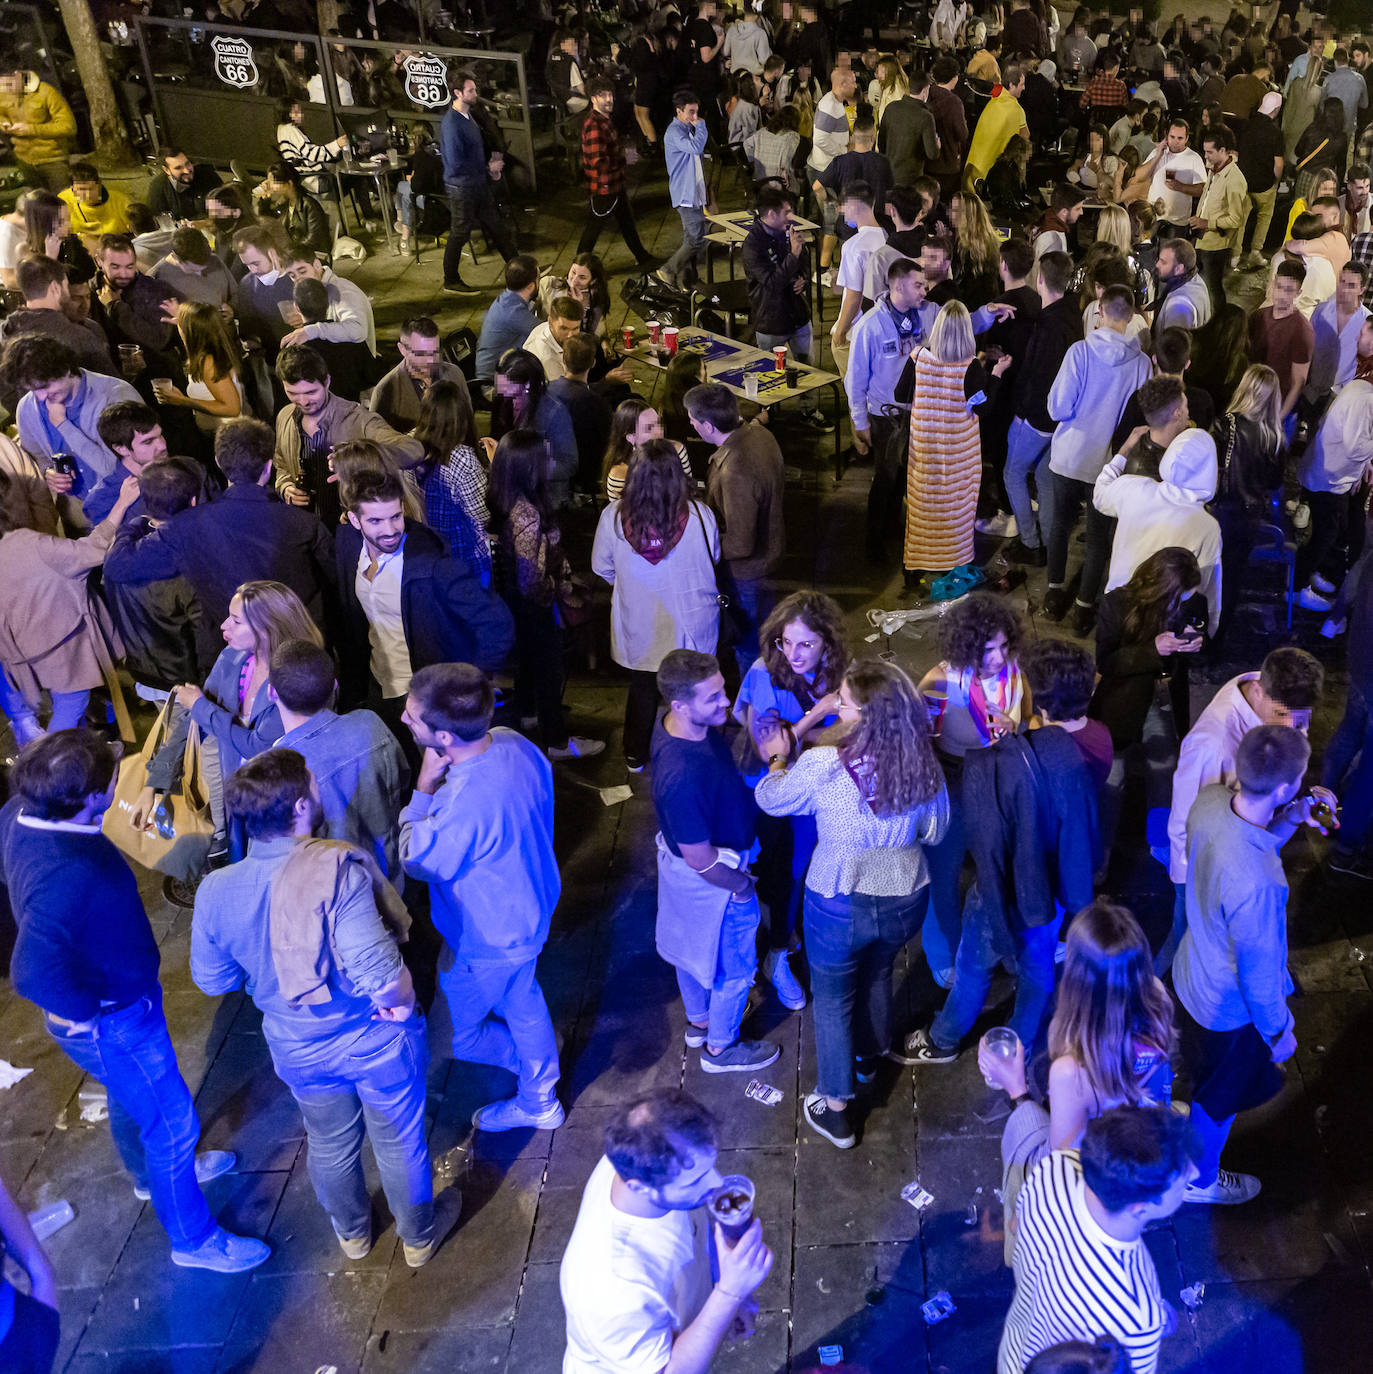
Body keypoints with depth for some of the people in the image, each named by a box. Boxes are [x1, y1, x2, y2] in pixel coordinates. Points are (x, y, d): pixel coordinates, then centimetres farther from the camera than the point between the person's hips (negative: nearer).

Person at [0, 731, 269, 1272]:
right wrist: (91, 1007, -28)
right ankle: (193, 1238, 34)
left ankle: (154, 1172, 61)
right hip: (111, 1022, -9)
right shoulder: (68, 872, -41)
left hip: (118, 998, 9)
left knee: (131, 1097, 34)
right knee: (172, 1122, 12)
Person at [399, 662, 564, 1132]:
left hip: (487, 943, -8)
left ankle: (527, 1061, 43)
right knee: (522, 1003, 31)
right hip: (530, 911, 8)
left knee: (452, 1036, 19)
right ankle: (539, 1102, 53)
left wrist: (424, 789, -23)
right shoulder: (515, 744, -17)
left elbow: (417, 861, -22)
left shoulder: (464, 806, -42)